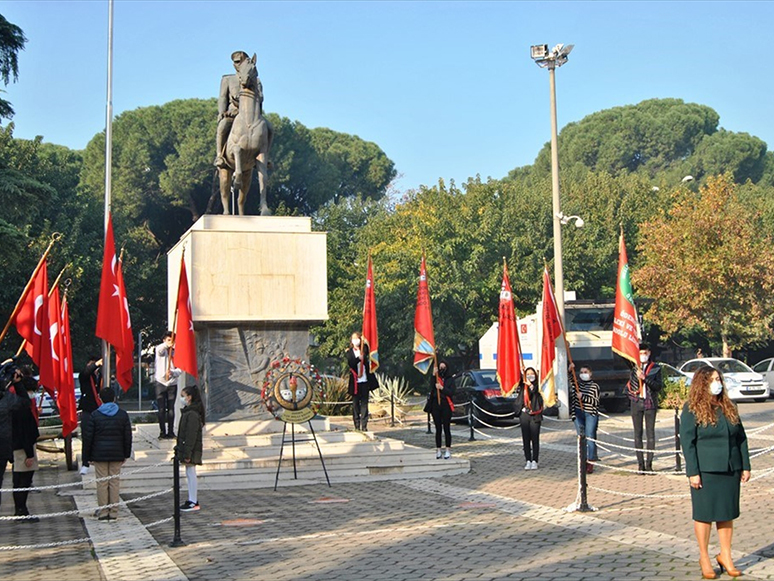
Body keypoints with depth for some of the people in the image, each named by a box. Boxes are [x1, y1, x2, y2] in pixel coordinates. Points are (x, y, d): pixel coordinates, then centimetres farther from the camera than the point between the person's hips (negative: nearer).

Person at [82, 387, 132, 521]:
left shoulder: (94, 415, -3)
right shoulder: (123, 415, 3)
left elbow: (88, 437, -2)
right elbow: (128, 436, 6)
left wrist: (87, 457, 4)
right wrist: (126, 454, 14)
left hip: (99, 454, -2)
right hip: (117, 454, 2)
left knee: (101, 482, 2)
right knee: (115, 482, 4)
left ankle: (103, 511, 3)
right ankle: (113, 512, 5)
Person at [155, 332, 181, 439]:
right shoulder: (161, 350, 2)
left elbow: (179, 369, -1)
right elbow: (158, 349, -24)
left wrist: (172, 372, -23)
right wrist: (166, 345, -45)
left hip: (172, 383, 2)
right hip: (160, 383, -1)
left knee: (171, 409, 3)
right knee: (161, 409, -3)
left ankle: (171, 432, 9)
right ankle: (162, 432, 1)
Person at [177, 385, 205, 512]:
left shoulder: (192, 413, -18)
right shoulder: (187, 411, 13)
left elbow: (191, 434, -21)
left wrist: (187, 453, -22)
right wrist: (179, 448, 19)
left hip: (191, 449, -10)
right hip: (186, 448, 10)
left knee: (191, 474, -5)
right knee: (189, 475, 14)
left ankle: (193, 503, 0)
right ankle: (192, 499, 20)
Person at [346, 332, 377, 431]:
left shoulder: (364, 350, 8)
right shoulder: (349, 352, 3)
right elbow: (350, 363, -13)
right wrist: (359, 358, -26)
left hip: (365, 381, 1)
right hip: (355, 382, -1)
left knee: (364, 403, 1)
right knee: (355, 403, 3)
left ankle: (364, 425, 3)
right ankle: (357, 425, 7)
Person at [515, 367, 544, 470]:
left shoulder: (537, 386, -1)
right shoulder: (522, 386, 8)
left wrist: (531, 386, -26)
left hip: (535, 415, -3)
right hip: (524, 414, 3)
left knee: (535, 439, -2)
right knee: (526, 439, 5)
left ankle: (534, 461, 3)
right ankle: (528, 461, 10)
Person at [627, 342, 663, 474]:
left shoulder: (655, 368, 3)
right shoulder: (633, 368, 9)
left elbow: (659, 386, -8)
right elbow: (628, 386, 16)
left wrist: (645, 378, -18)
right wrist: (632, 394, -3)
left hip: (650, 403, -2)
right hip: (636, 403, 2)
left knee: (650, 434, -3)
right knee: (638, 434, 2)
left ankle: (649, 464, 0)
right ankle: (640, 464, 5)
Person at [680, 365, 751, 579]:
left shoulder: (729, 407, 10)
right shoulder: (692, 409, -6)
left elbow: (741, 438, 14)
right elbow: (687, 441, -9)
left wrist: (745, 466, 9)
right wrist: (693, 472, -13)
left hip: (730, 470, 5)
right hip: (705, 471, -5)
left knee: (727, 513, 10)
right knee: (704, 513, 3)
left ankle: (726, 556, 21)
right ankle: (704, 558, 15)